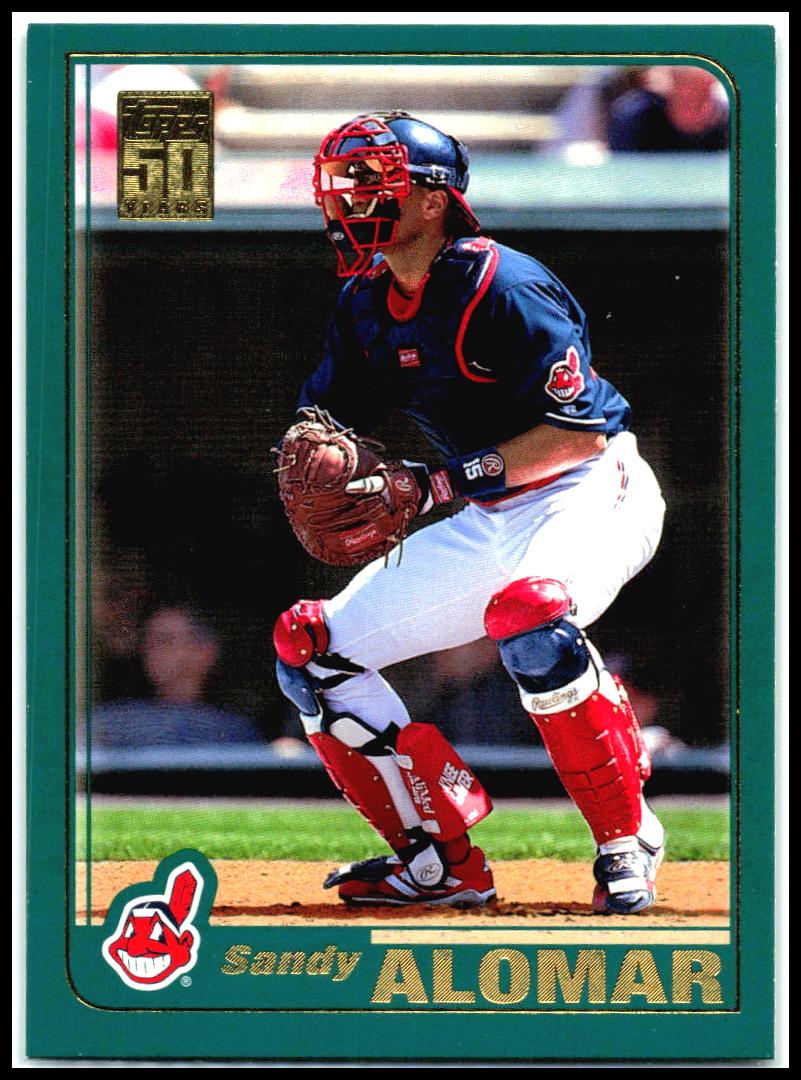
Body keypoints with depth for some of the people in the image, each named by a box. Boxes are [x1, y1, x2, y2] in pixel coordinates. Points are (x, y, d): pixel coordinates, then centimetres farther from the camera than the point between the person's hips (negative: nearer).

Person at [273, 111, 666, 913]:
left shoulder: (502, 287, -21)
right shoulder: (364, 304, 3)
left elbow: (580, 432, -24)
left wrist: (449, 479, -29)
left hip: (593, 493, -8)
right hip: (489, 521, 8)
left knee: (526, 610, -40)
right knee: (310, 651, -1)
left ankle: (625, 837, -22)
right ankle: (442, 863, 5)